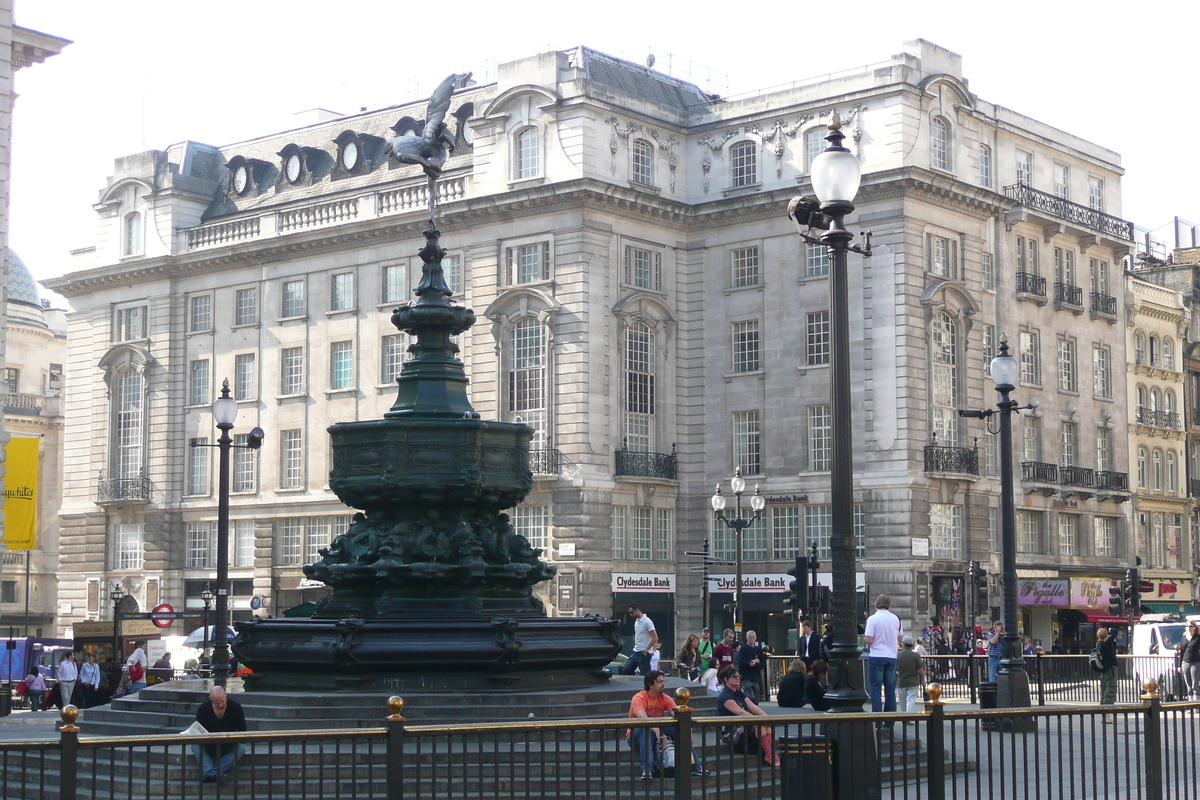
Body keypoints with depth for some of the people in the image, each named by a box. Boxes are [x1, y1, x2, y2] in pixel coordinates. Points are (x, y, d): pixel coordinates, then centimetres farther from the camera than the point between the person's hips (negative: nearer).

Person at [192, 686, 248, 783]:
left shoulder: (235, 707, -8)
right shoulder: (203, 708, -6)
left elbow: (242, 731, -7)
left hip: (229, 746, 0)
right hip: (209, 748, 0)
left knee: (241, 748, -32)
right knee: (195, 747, -30)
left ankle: (209, 773, -43)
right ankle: (213, 774, -50)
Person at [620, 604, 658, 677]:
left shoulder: (647, 622, -15)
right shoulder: (636, 621, 13)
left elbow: (655, 638, -20)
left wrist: (646, 650, -16)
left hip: (644, 653, -9)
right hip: (635, 652, 9)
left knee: (646, 674, -5)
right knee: (626, 671, 5)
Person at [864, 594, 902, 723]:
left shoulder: (873, 619, -11)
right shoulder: (896, 619, 3)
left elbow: (868, 640, -15)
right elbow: (899, 638, 13)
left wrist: (864, 637, 6)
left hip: (876, 656, -4)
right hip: (891, 656, 4)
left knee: (876, 688, 0)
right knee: (890, 688, 10)